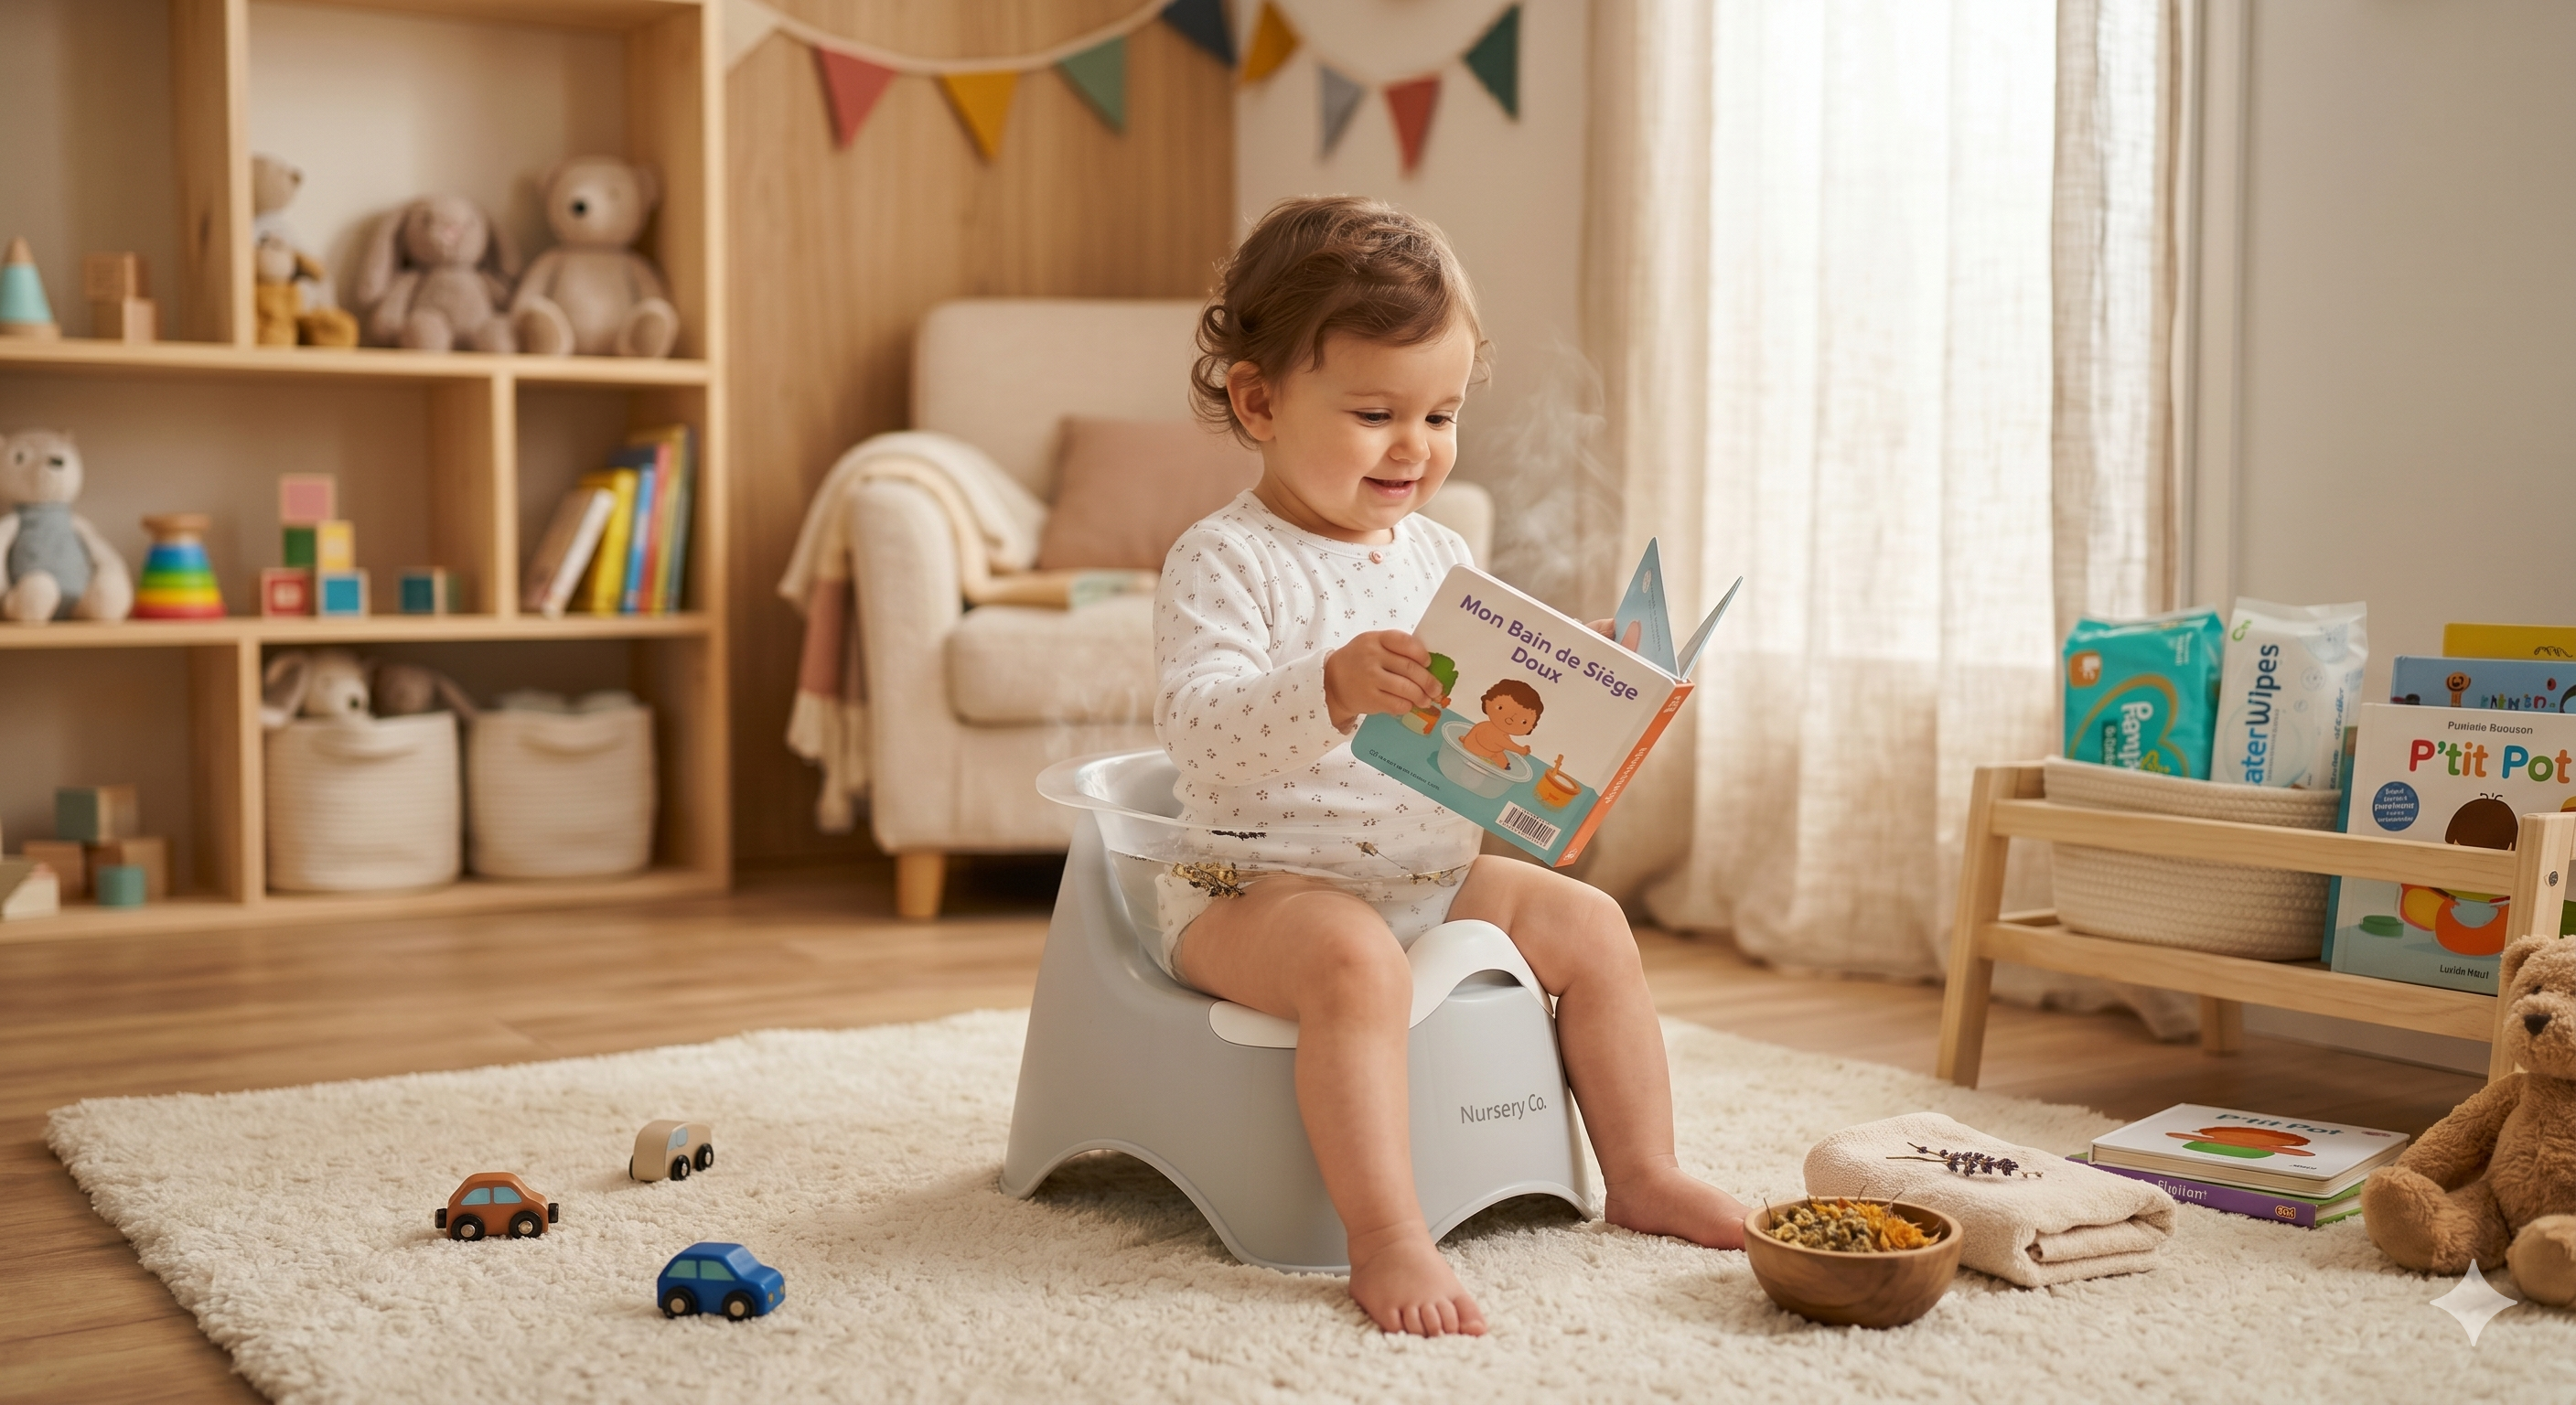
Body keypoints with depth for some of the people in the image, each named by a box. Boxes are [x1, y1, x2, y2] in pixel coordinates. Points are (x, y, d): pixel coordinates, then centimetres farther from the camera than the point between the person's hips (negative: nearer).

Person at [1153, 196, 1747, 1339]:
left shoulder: (1442, 559, 11)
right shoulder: (1225, 561, -12)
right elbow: (1198, 737, -26)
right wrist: (1332, 690, -42)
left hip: (1435, 871, 8)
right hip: (1260, 883, -7)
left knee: (1587, 923, 1)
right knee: (1355, 958, -35)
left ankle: (1643, 1176, 13)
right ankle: (1387, 1243, -34)